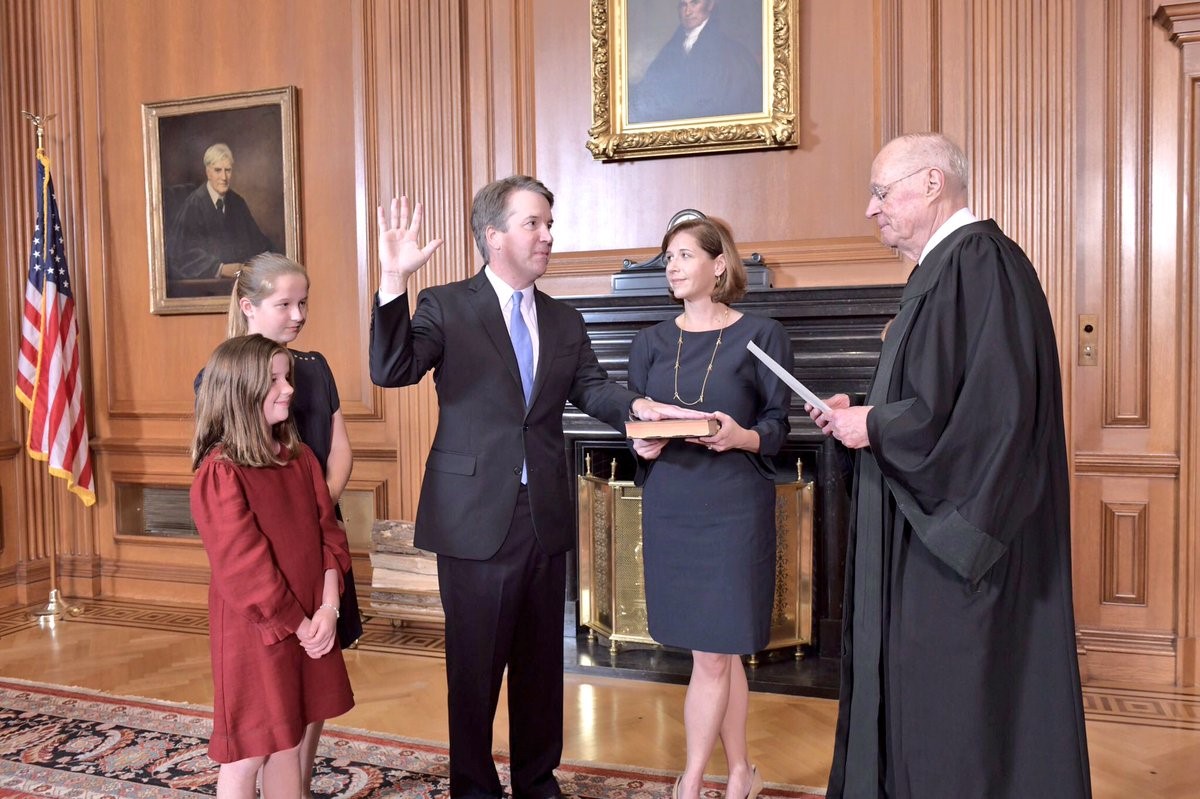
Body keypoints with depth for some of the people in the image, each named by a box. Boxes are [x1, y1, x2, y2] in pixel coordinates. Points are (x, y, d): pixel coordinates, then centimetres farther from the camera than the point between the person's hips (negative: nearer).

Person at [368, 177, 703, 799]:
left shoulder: (565, 322, 10)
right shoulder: (445, 306, -5)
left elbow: (591, 387, 1)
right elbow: (392, 372, -18)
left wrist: (637, 405, -21)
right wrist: (393, 281, -31)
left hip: (545, 515, 5)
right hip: (476, 515, -5)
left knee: (542, 659, 17)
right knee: (475, 662, 10)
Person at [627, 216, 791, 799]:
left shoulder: (761, 335, -3)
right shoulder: (652, 342, 9)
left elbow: (778, 427, -2)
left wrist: (743, 437, -22)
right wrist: (642, 445, -11)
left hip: (733, 508, -4)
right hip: (668, 509, 4)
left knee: (712, 655, 2)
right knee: (720, 653, 13)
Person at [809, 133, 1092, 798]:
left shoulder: (980, 260, -16)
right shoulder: (944, 267, 15)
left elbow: (995, 407, -26)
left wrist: (875, 428, -15)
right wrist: (860, 414, 8)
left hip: (959, 530, -10)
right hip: (928, 530, 10)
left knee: (959, 715, 1)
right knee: (918, 699, 16)